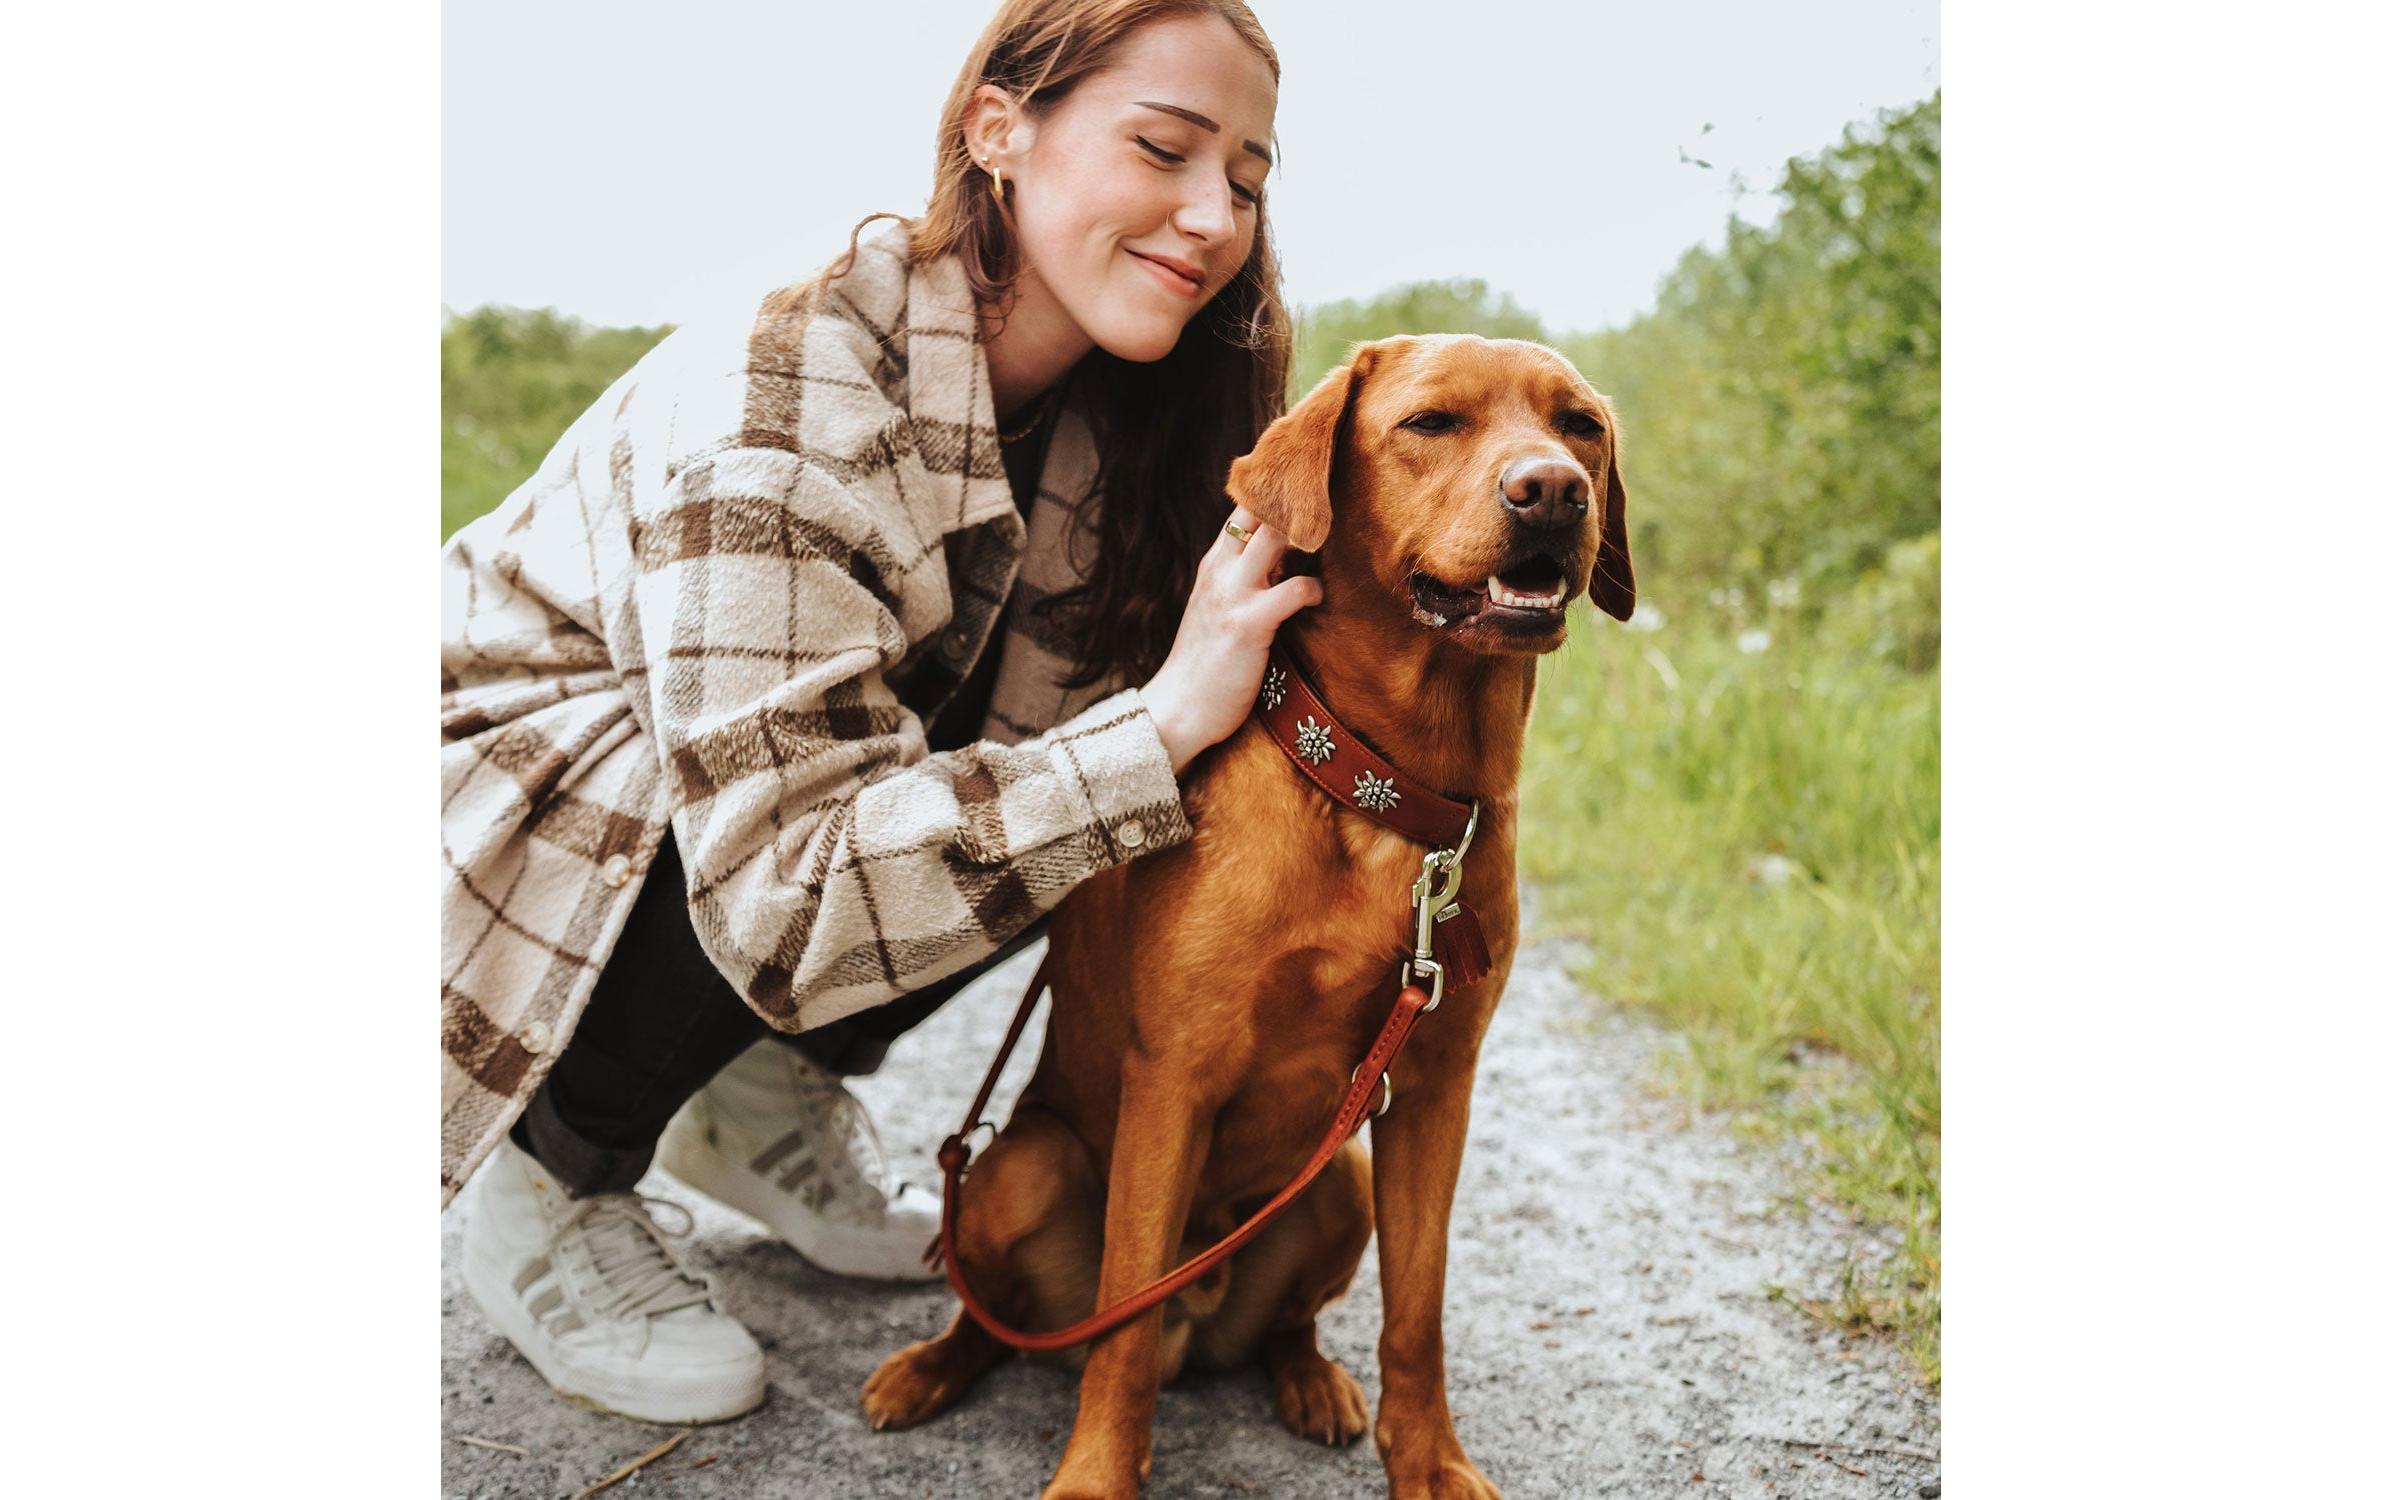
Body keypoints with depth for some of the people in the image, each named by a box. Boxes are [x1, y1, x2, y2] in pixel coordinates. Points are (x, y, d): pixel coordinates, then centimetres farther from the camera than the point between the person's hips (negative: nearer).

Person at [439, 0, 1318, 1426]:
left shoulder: (1103, 419, -10)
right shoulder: (767, 411, -33)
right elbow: (790, 899, -38)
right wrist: (1166, 722, -40)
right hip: (511, 814, -7)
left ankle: (767, 1094, 8)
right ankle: (550, 1199, -6)